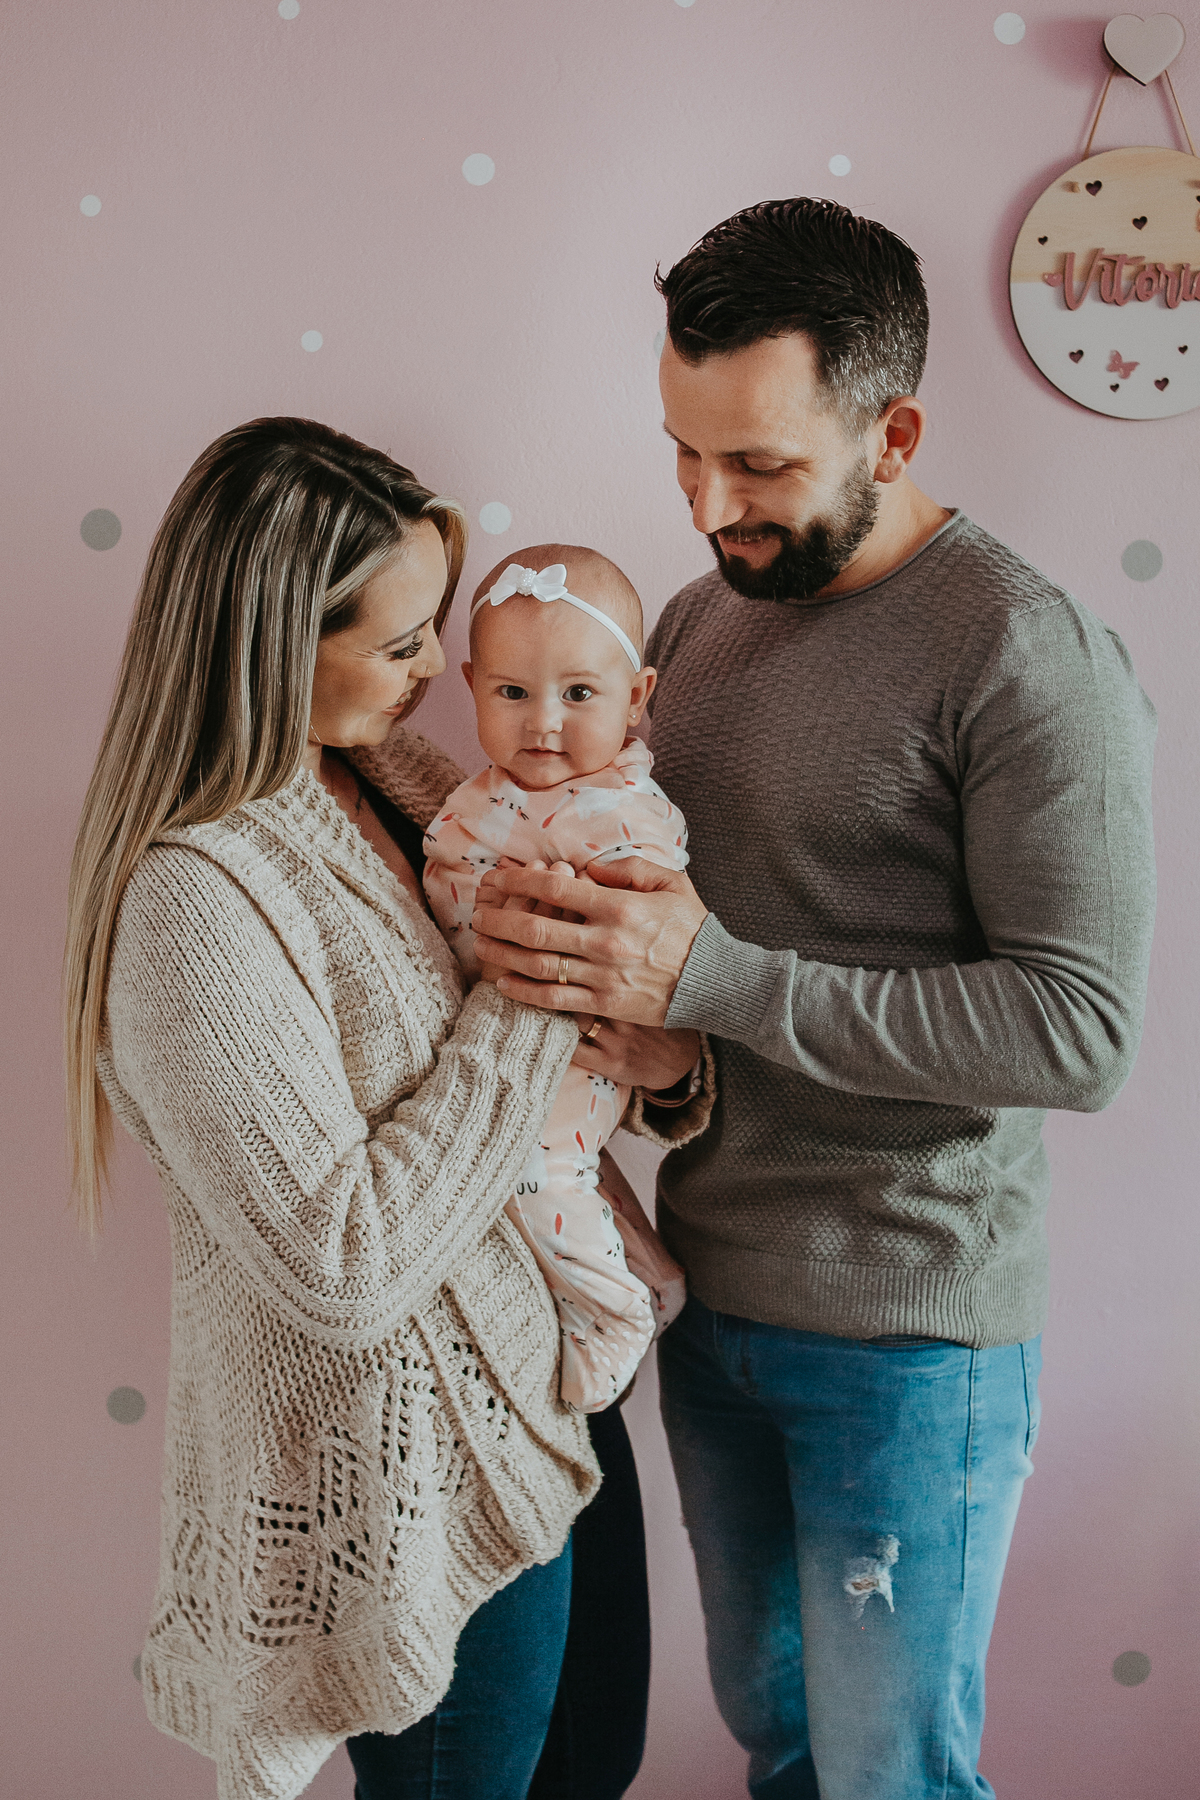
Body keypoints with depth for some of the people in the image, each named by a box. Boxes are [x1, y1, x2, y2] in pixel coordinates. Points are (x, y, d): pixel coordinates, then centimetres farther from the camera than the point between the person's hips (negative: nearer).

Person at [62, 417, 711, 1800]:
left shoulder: (387, 772, 0)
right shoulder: (196, 897, -27)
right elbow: (347, 1268, -29)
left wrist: (659, 1056, -12)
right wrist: (529, 997, -25)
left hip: (549, 1389, 8)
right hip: (411, 1477, -8)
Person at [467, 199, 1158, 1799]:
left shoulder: (1030, 657, -18)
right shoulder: (703, 616, 5)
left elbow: (1082, 1032, -23)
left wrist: (709, 978, -26)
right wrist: (538, 906, -6)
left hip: (907, 1327, -6)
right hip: (706, 1288, 7)